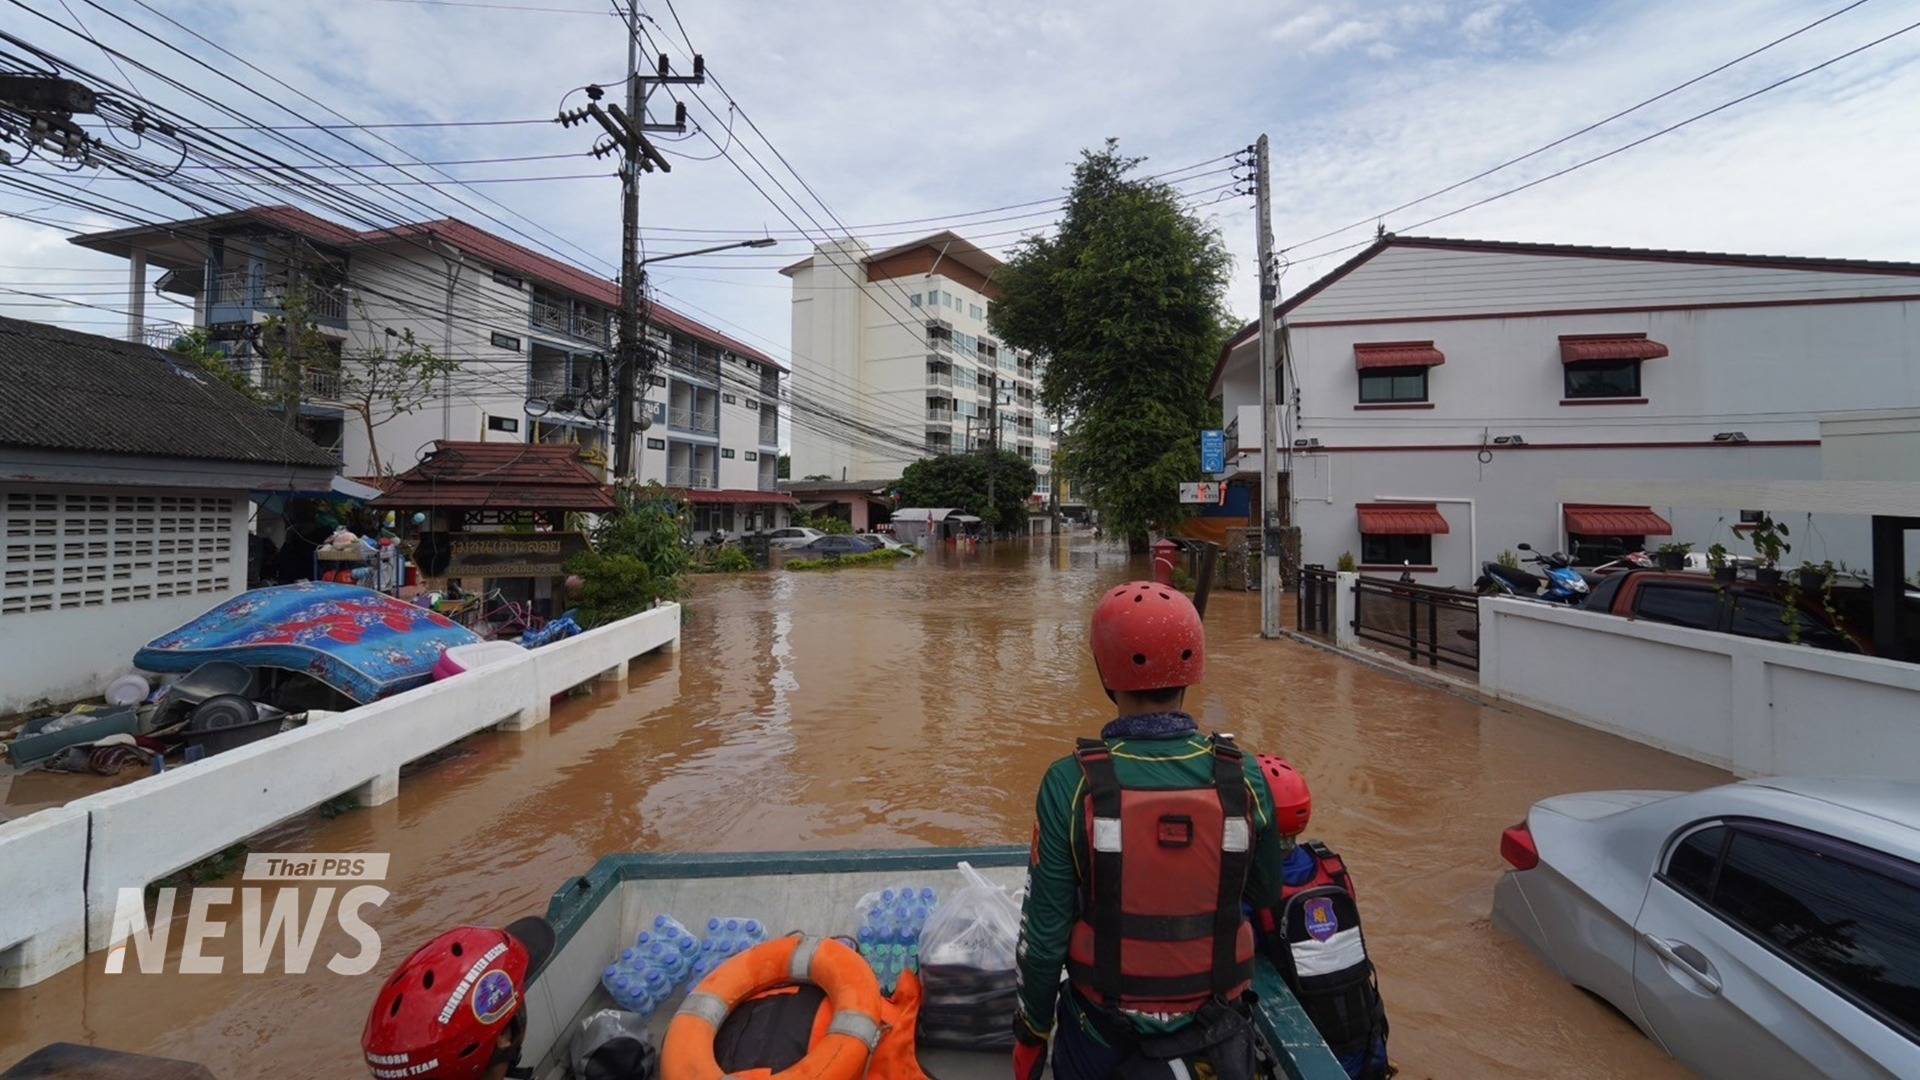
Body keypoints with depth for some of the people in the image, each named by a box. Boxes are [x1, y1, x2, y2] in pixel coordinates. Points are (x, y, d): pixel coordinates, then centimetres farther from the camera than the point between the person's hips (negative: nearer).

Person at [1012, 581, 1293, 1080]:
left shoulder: (1071, 782, -22)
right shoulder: (1244, 777, -15)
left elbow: (1044, 931, -14)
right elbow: (1265, 895, 2)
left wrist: (1030, 1030, 2)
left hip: (1104, 1030, -1)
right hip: (1215, 1023, 1)